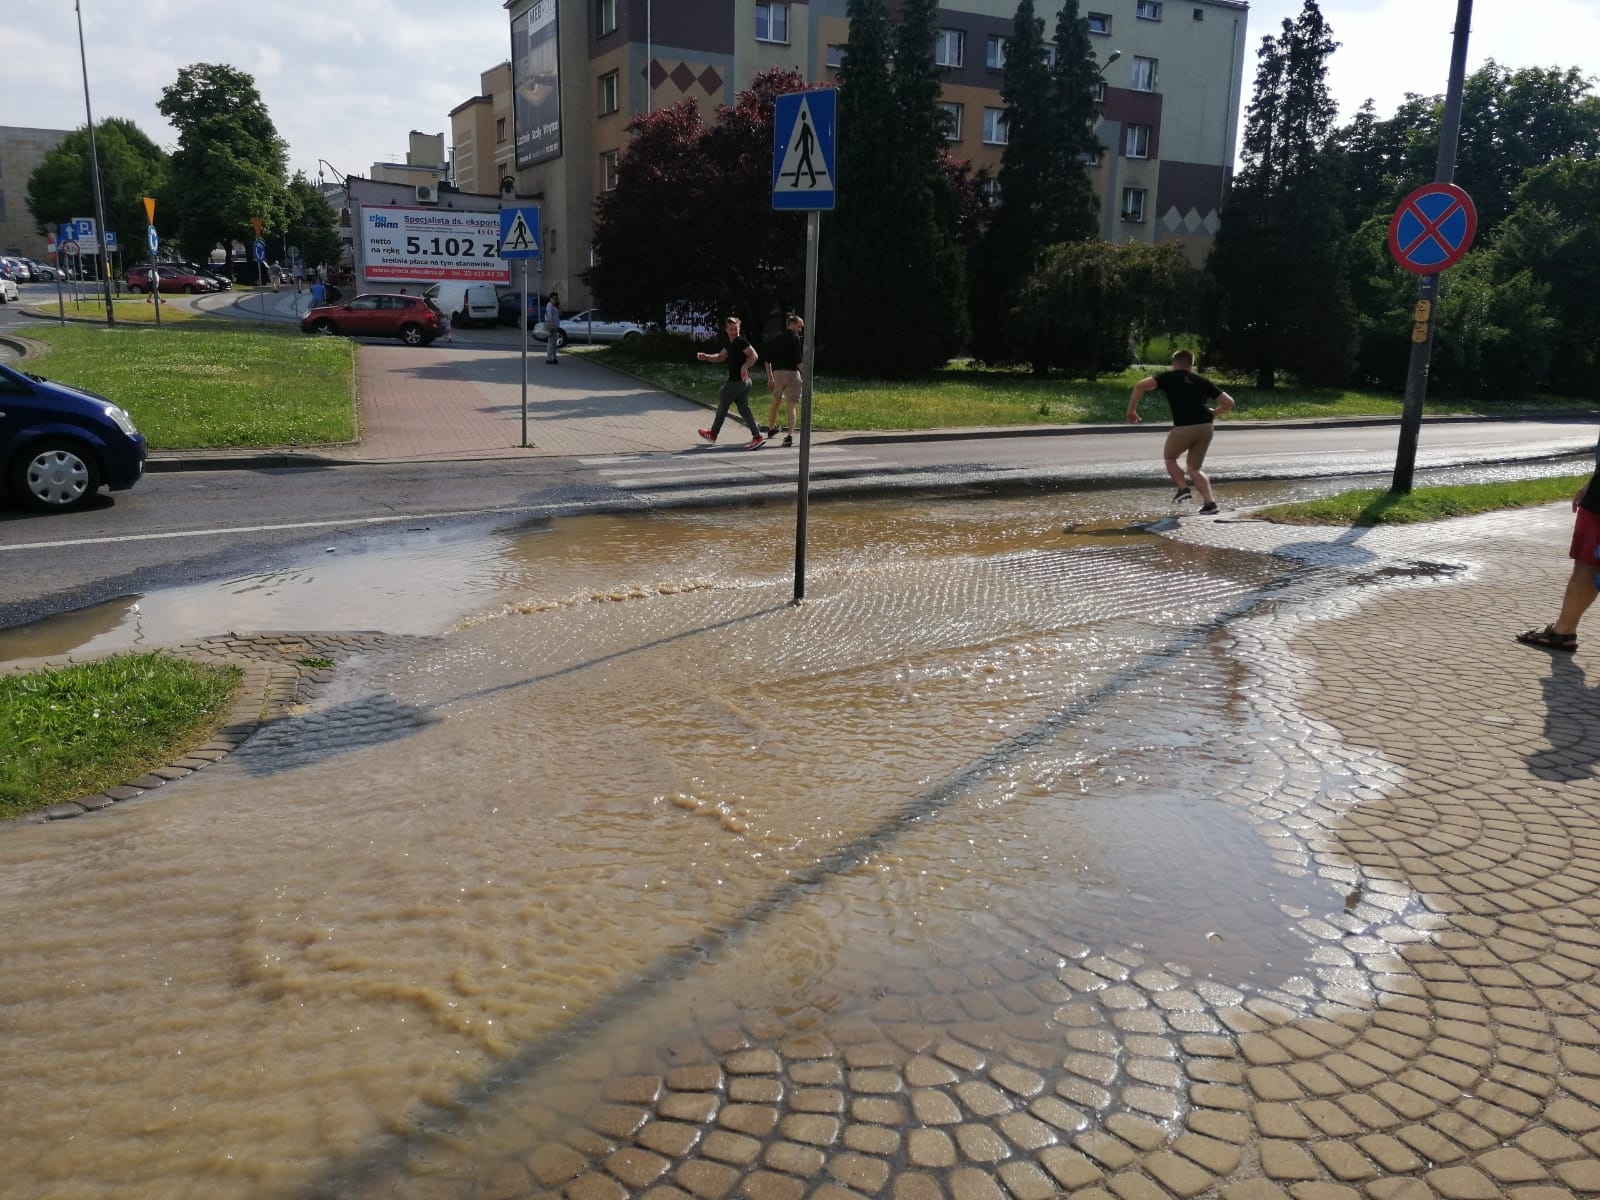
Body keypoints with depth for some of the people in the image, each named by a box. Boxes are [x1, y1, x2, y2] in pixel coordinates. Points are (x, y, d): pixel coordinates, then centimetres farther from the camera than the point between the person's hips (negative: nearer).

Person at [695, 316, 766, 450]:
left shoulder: (740, 342, -14)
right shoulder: (730, 343, 16)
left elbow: (754, 355, -23)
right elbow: (720, 357, 24)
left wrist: (744, 367, -33)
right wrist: (706, 357, 10)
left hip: (736, 382, -9)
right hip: (744, 382, 9)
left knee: (722, 406, 9)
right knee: (744, 409, 6)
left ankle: (713, 434, 25)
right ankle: (757, 437, -3)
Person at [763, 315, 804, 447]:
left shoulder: (775, 338, 14)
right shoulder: (794, 338, -4)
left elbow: (766, 359, 13)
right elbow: (797, 359, -14)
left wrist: (770, 378, 17)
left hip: (777, 373, 5)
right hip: (791, 373, -5)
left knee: (776, 402, 24)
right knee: (791, 406, -4)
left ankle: (771, 429, 41)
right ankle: (790, 435, -16)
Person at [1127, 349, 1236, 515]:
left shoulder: (1169, 377, 13)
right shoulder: (1202, 381, 21)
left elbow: (1141, 385, -3)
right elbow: (1229, 403, 20)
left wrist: (1131, 410, 5)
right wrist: (1212, 412, 37)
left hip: (1184, 428, -4)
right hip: (1206, 427, 4)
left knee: (1169, 458, 24)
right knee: (1194, 468, 19)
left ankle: (1183, 487, 5)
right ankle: (1210, 502, 4)